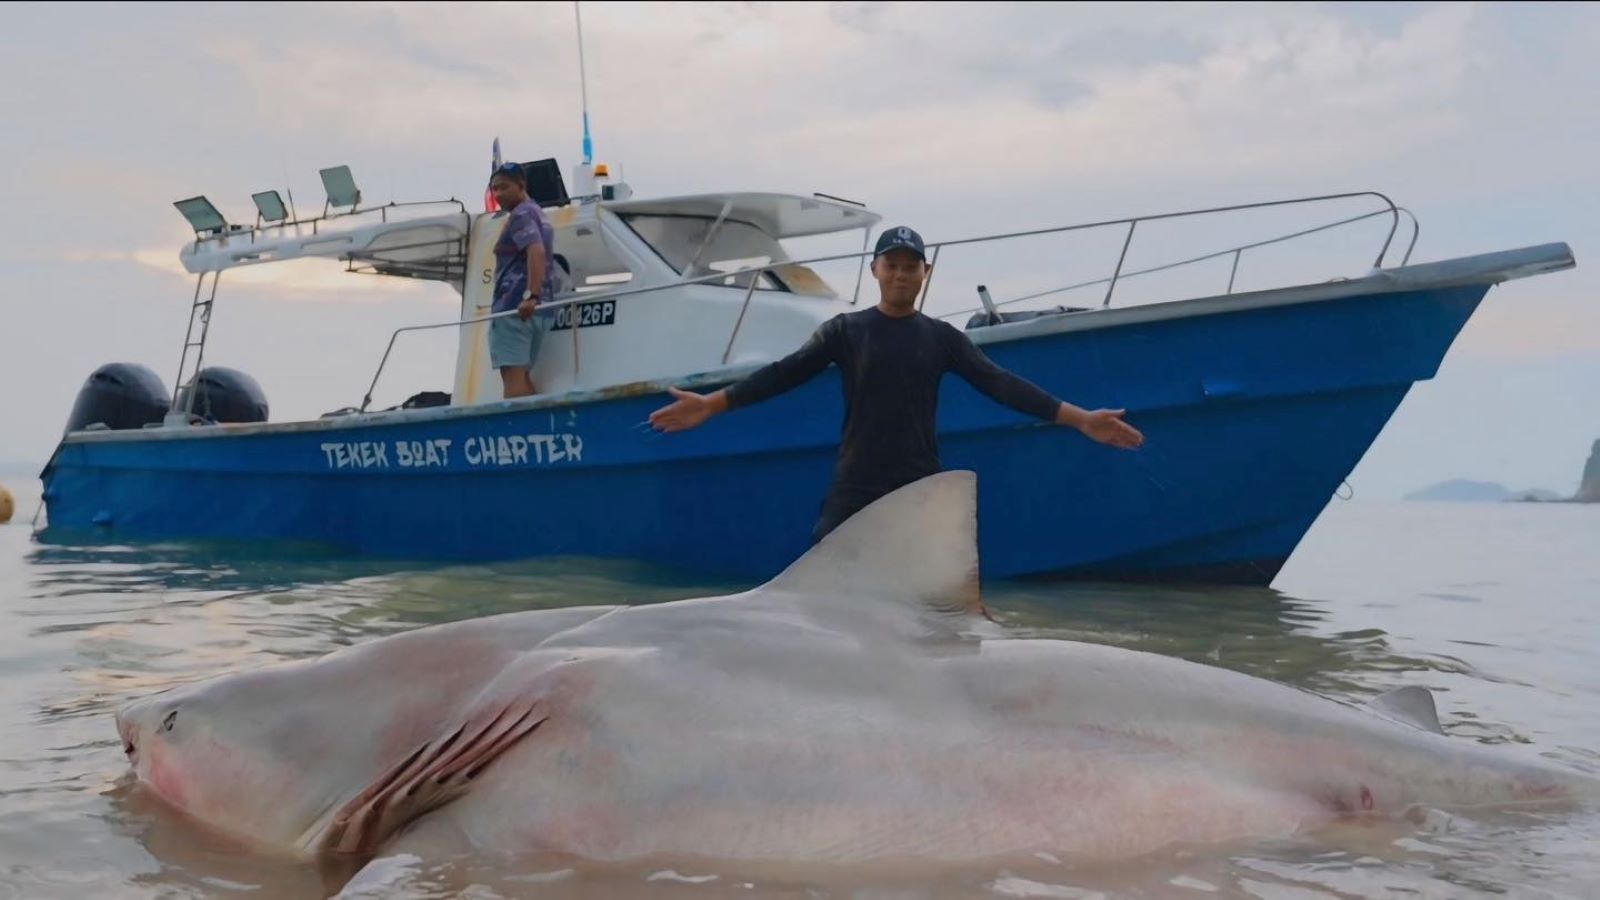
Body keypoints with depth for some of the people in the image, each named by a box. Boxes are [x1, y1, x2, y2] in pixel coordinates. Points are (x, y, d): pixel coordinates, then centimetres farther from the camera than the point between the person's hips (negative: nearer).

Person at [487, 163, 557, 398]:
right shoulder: (538, 214, 23)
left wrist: (530, 296, -32)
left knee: (512, 373, -14)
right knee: (522, 374, 13)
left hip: (515, 304, -10)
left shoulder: (521, 214, -7)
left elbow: (536, 252, -23)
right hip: (539, 307, 10)